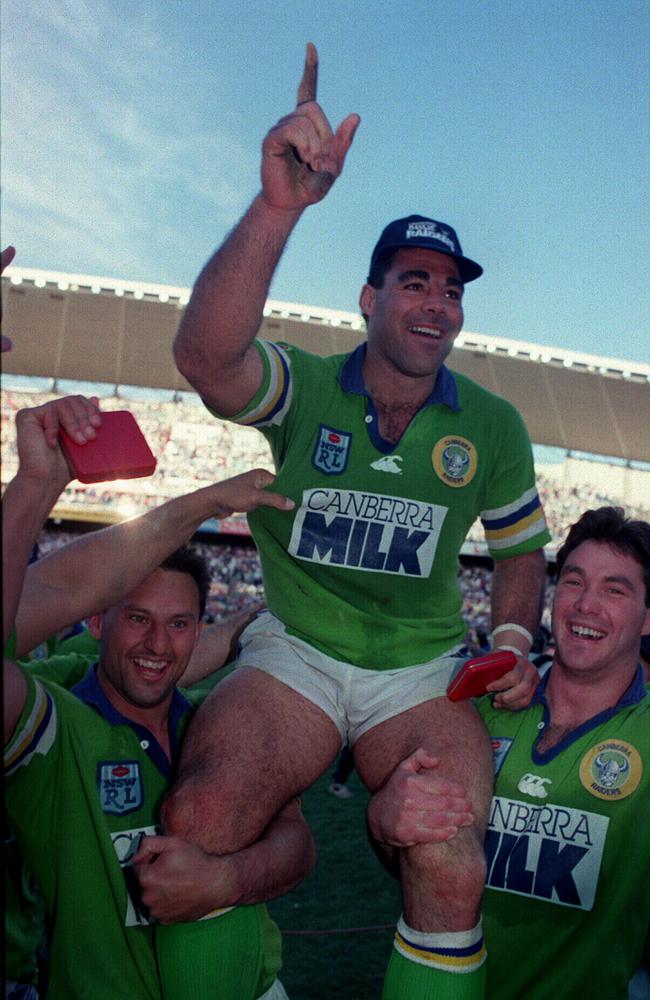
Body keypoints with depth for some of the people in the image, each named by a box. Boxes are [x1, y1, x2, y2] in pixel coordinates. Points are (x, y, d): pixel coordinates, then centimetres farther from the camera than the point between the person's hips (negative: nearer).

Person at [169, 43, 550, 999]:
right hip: (293, 654, -1)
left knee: (452, 874, -24)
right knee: (194, 827, -28)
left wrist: (515, 642, -1)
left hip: (424, 672, 2)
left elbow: (520, 546, 17)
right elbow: (206, 357, -29)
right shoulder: (305, 389, -6)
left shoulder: (493, 426, 3)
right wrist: (280, 205, -40)